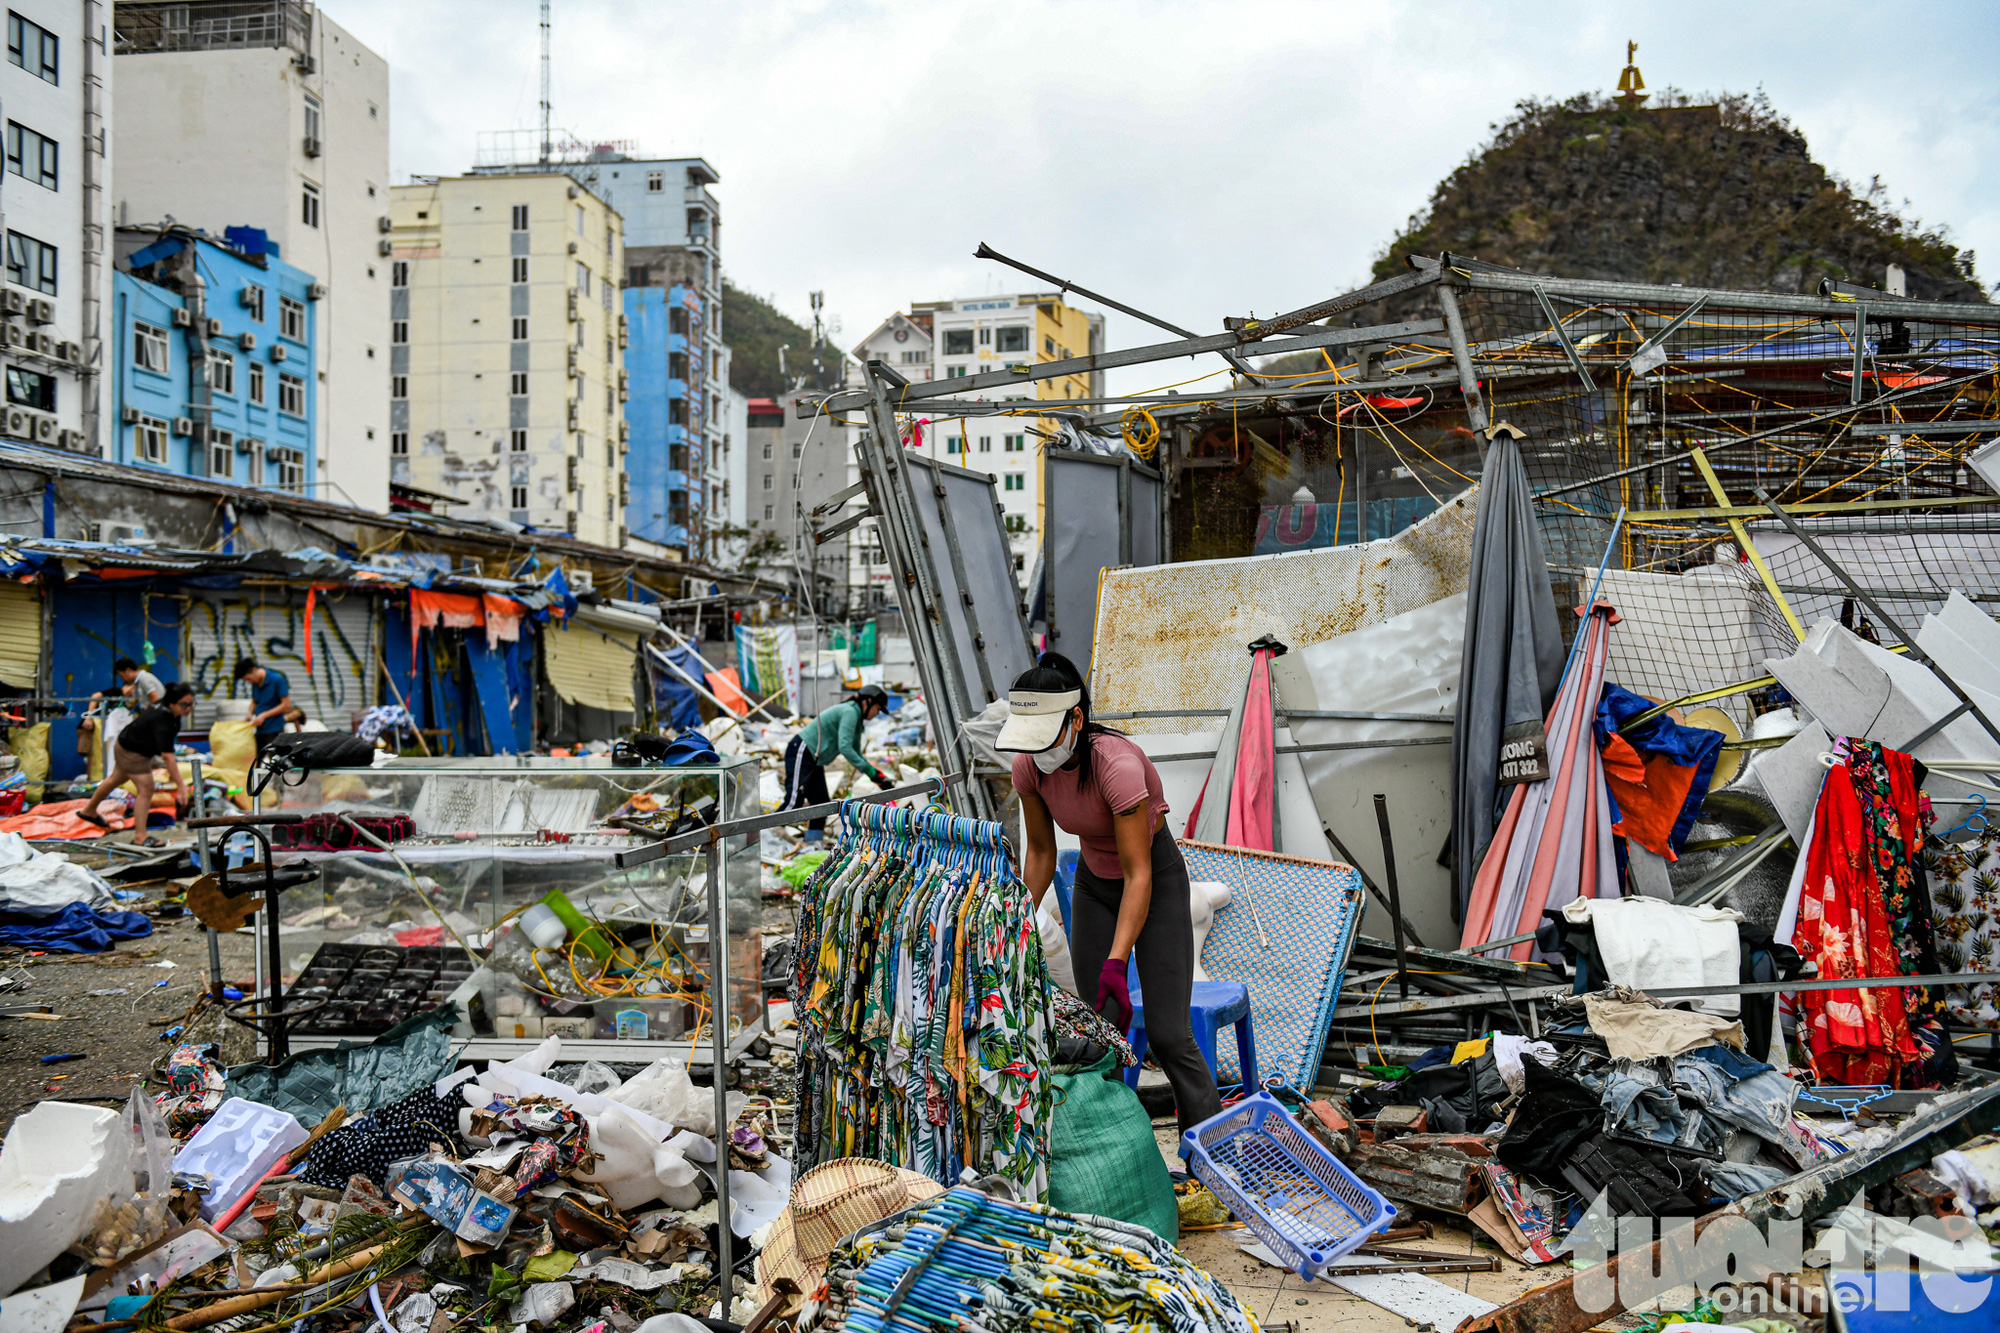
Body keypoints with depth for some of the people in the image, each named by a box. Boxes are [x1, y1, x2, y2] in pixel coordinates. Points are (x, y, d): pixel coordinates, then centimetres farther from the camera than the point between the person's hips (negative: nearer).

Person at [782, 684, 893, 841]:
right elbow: (844, 747, -27)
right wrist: (870, 770, -24)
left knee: (821, 802, 7)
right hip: (801, 753, -11)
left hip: (814, 761, 11)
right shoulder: (849, 712, -17)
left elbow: (856, 753, 20)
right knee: (795, 801, -19)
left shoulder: (856, 717, 15)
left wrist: (880, 777, 11)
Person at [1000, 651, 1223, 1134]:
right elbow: (1041, 852, -1)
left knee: (1168, 1035, -8)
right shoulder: (1029, 764, -15)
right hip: (1094, 882, 5)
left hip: (1157, 880, -5)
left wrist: (1115, 964, -37)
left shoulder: (1117, 763, -34)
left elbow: (1139, 875, -31)